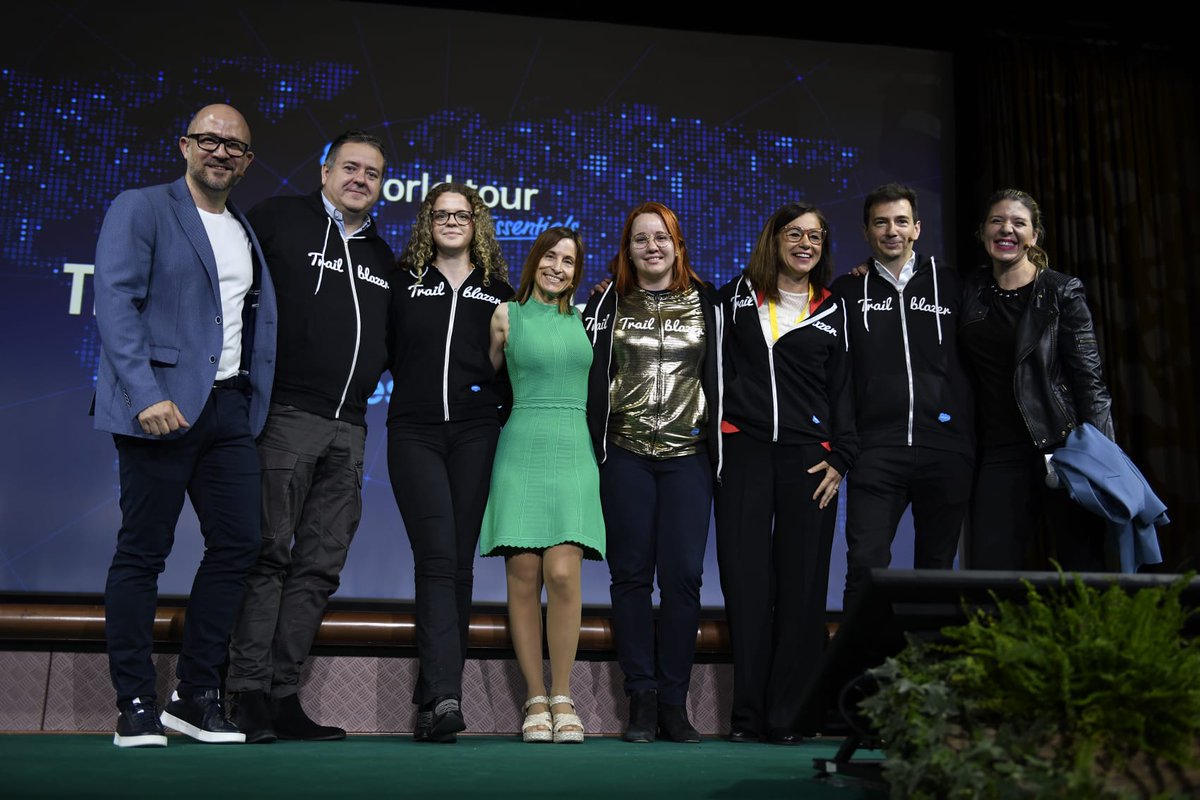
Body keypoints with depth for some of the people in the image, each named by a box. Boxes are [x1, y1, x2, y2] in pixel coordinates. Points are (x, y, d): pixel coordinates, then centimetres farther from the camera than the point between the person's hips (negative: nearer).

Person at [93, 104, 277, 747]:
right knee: (142, 552, 0)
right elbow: (115, 303, -9)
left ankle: (196, 696, 16)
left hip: (229, 408, 6)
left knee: (237, 545, 4)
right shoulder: (140, 209, 1)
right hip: (163, 407, -6)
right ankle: (135, 705, 11)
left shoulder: (248, 234, 20)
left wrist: (256, 402, 8)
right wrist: (147, 395, -19)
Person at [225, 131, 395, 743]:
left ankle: (283, 697, 10)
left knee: (320, 565, 4)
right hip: (287, 413, -5)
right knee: (268, 554, -6)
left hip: (348, 428, 6)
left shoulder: (382, 257, 21)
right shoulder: (279, 220, 5)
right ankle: (248, 695, 1)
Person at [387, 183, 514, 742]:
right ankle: (444, 696, -20)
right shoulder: (405, 282, 12)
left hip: (475, 434, 1)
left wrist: (498, 401, 4)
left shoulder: (498, 292, 15)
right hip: (415, 431, -1)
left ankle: (432, 700, 7)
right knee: (437, 560, -14)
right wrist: (418, 388, 6)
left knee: (459, 565, 0)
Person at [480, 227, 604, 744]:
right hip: (521, 450, -1)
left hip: (572, 451, 1)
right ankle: (535, 700, 6)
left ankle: (562, 697, 0)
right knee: (524, 577, -4)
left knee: (563, 573, -12)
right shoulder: (507, 315, 10)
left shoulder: (583, 319, 15)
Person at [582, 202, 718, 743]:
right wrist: (592, 450, -1)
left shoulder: (705, 302, 11)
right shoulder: (607, 303, 9)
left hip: (688, 456, 0)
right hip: (626, 456, 0)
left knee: (683, 576, -3)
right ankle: (642, 699, 9)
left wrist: (718, 442, 5)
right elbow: (591, 377, 6)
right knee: (631, 574, 1)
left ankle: (674, 703, 7)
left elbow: (718, 374, 11)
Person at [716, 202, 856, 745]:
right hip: (743, 450, 0)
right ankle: (747, 715, 4)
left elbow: (844, 390, 11)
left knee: (801, 584, -1)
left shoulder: (833, 312, 14)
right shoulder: (737, 295, 13)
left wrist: (841, 457, 3)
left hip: (808, 455, 1)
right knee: (745, 578, -3)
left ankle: (785, 716, 7)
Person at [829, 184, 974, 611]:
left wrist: (970, 439, 5)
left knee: (937, 567, 9)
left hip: (945, 448, 1)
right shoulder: (848, 291, 10)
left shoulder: (952, 283, 10)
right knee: (865, 564, -9)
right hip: (876, 451, -1)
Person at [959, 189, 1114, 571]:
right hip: (1000, 453, 3)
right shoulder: (971, 292, 10)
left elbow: (1089, 378, -4)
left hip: (1063, 446, -3)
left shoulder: (1061, 292, 0)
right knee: (988, 570, -2)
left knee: (1081, 567, 0)